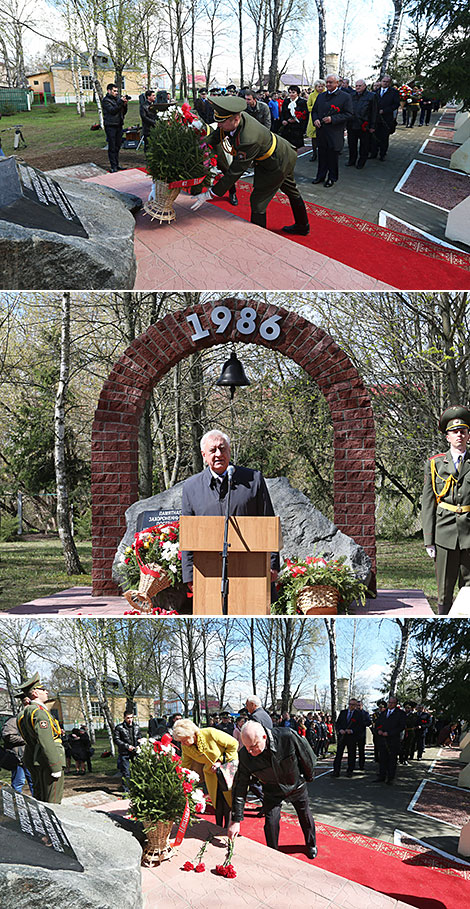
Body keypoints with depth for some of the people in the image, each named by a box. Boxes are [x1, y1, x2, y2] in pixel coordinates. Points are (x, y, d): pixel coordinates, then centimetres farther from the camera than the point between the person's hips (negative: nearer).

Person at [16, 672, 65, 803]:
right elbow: (46, 742, -22)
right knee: (52, 801, -6)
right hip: (47, 762, -10)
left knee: (39, 799, 16)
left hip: (32, 761, 10)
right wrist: (55, 767, -21)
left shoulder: (24, 712, 10)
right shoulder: (39, 711, -17)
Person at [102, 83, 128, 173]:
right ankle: (113, 166, -6)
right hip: (110, 126, -7)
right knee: (112, 147, -6)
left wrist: (125, 105, -2)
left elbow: (124, 112, 16)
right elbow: (112, 110, -19)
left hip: (118, 125, 7)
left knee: (117, 146, 11)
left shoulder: (117, 99, 16)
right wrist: (121, 102, -19)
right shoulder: (106, 101, -5)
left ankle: (117, 164, 18)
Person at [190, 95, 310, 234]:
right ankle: (302, 226, 51)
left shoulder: (249, 140, -44)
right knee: (291, 192, 29)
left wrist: (209, 195, -35)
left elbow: (235, 172, -38)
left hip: (277, 163, -10)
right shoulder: (233, 117, -20)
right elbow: (215, 136, -4)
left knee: (258, 202, -3)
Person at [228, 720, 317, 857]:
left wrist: (309, 776, 0)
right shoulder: (244, 755, -31)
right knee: (271, 822, -4)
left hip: (297, 786, 0)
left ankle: (311, 844, 45)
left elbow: (307, 756, -17)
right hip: (272, 792, 0)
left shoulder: (288, 737, -38)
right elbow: (240, 788, -22)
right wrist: (236, 820, -25)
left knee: (305, 817, 17)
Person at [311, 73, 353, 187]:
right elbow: (314, 110, 20)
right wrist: (315, 119, -3)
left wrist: (332, 119, -18)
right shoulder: (320, 96, 13)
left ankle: (332, 178, 15)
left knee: (333, 157, 3)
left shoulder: (345, 97, -4)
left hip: (335, 134, -5)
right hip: (321, 132, 5)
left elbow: (348, 114, -8)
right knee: (322, 156, 12)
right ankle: (321, 176, 23)